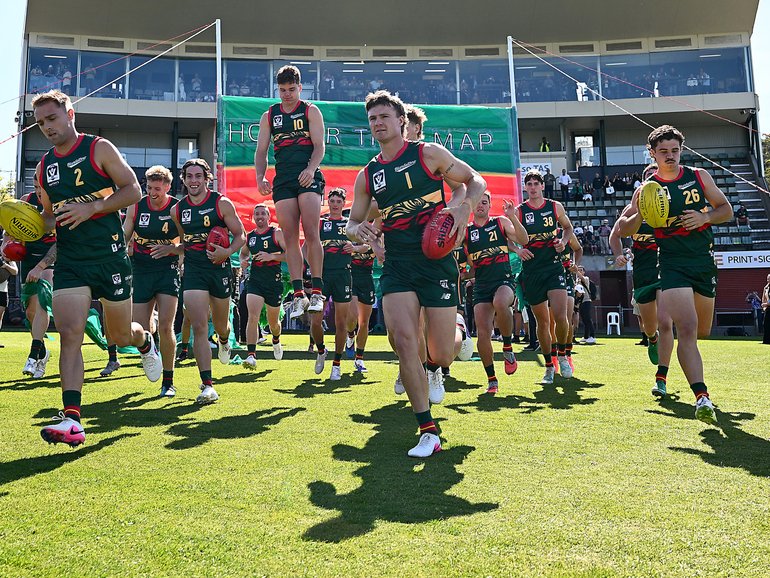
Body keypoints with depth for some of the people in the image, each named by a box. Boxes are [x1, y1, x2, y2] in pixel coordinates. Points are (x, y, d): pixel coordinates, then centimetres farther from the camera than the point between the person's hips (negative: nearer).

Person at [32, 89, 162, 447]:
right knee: (69, 334, -10)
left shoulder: (99, 149, -1)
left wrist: (92, 207, -19)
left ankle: (145, 341, 46)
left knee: (121, 335, 9)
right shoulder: (45, 166, 14)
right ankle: (72, 418, -12)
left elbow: (133, 190, -7)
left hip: (109, 256, -4)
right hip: (69, 262, 4)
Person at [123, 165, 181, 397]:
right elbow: (124, 239, 11)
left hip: (167, 270, -3)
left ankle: (168, 381, 1)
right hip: (141, 271, 3)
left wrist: (170, 249, -17)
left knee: (165, 326, -13)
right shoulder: (136, 206, 2)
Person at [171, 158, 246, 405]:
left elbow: (240, 235, -2)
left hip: (219, 267, -1)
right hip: (193, 270, 1)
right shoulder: (177, 210, 6)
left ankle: (224, 341, 55)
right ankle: (207, 385, -9)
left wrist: (228, 251, -18)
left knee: (220, 324, 15)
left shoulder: (221, 203, -4)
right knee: (199, 327, -11)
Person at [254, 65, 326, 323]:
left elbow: (319, 146, -1)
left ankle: (317, 291, -7)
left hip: (308, 177, -3)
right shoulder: (269, 116, 17)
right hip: (282, 180, 3)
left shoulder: (311, 111, 9)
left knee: (311, 233, -13)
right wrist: (260, 177, -3)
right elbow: (261, 151, 14)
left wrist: (311, 168, -20)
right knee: (290, 238, -2)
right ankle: (298, 294, 1)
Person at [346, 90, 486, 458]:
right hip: (397, 264, 3)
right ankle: (428, 433, -4)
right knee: (404, 339, -16)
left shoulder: (428, 153, 4)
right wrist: (358, 229, -5)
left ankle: (445, 348, 39)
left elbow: (476, 181, 6)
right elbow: (353, 223, 20)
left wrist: (463, 206, -15)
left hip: (436, 259, -3)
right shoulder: (367, 175, 14)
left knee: (441, 355, -3)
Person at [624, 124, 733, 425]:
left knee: (702, 331, 15)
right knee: (687, 328, -20)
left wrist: (705, 217, -8)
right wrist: (640, 213, -18)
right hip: (672, 263, -4)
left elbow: (726, 210, 12)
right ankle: (701, 396, -24)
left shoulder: (700, 176, 7)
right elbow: (626, 229, 2)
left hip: (704, 261, 4)